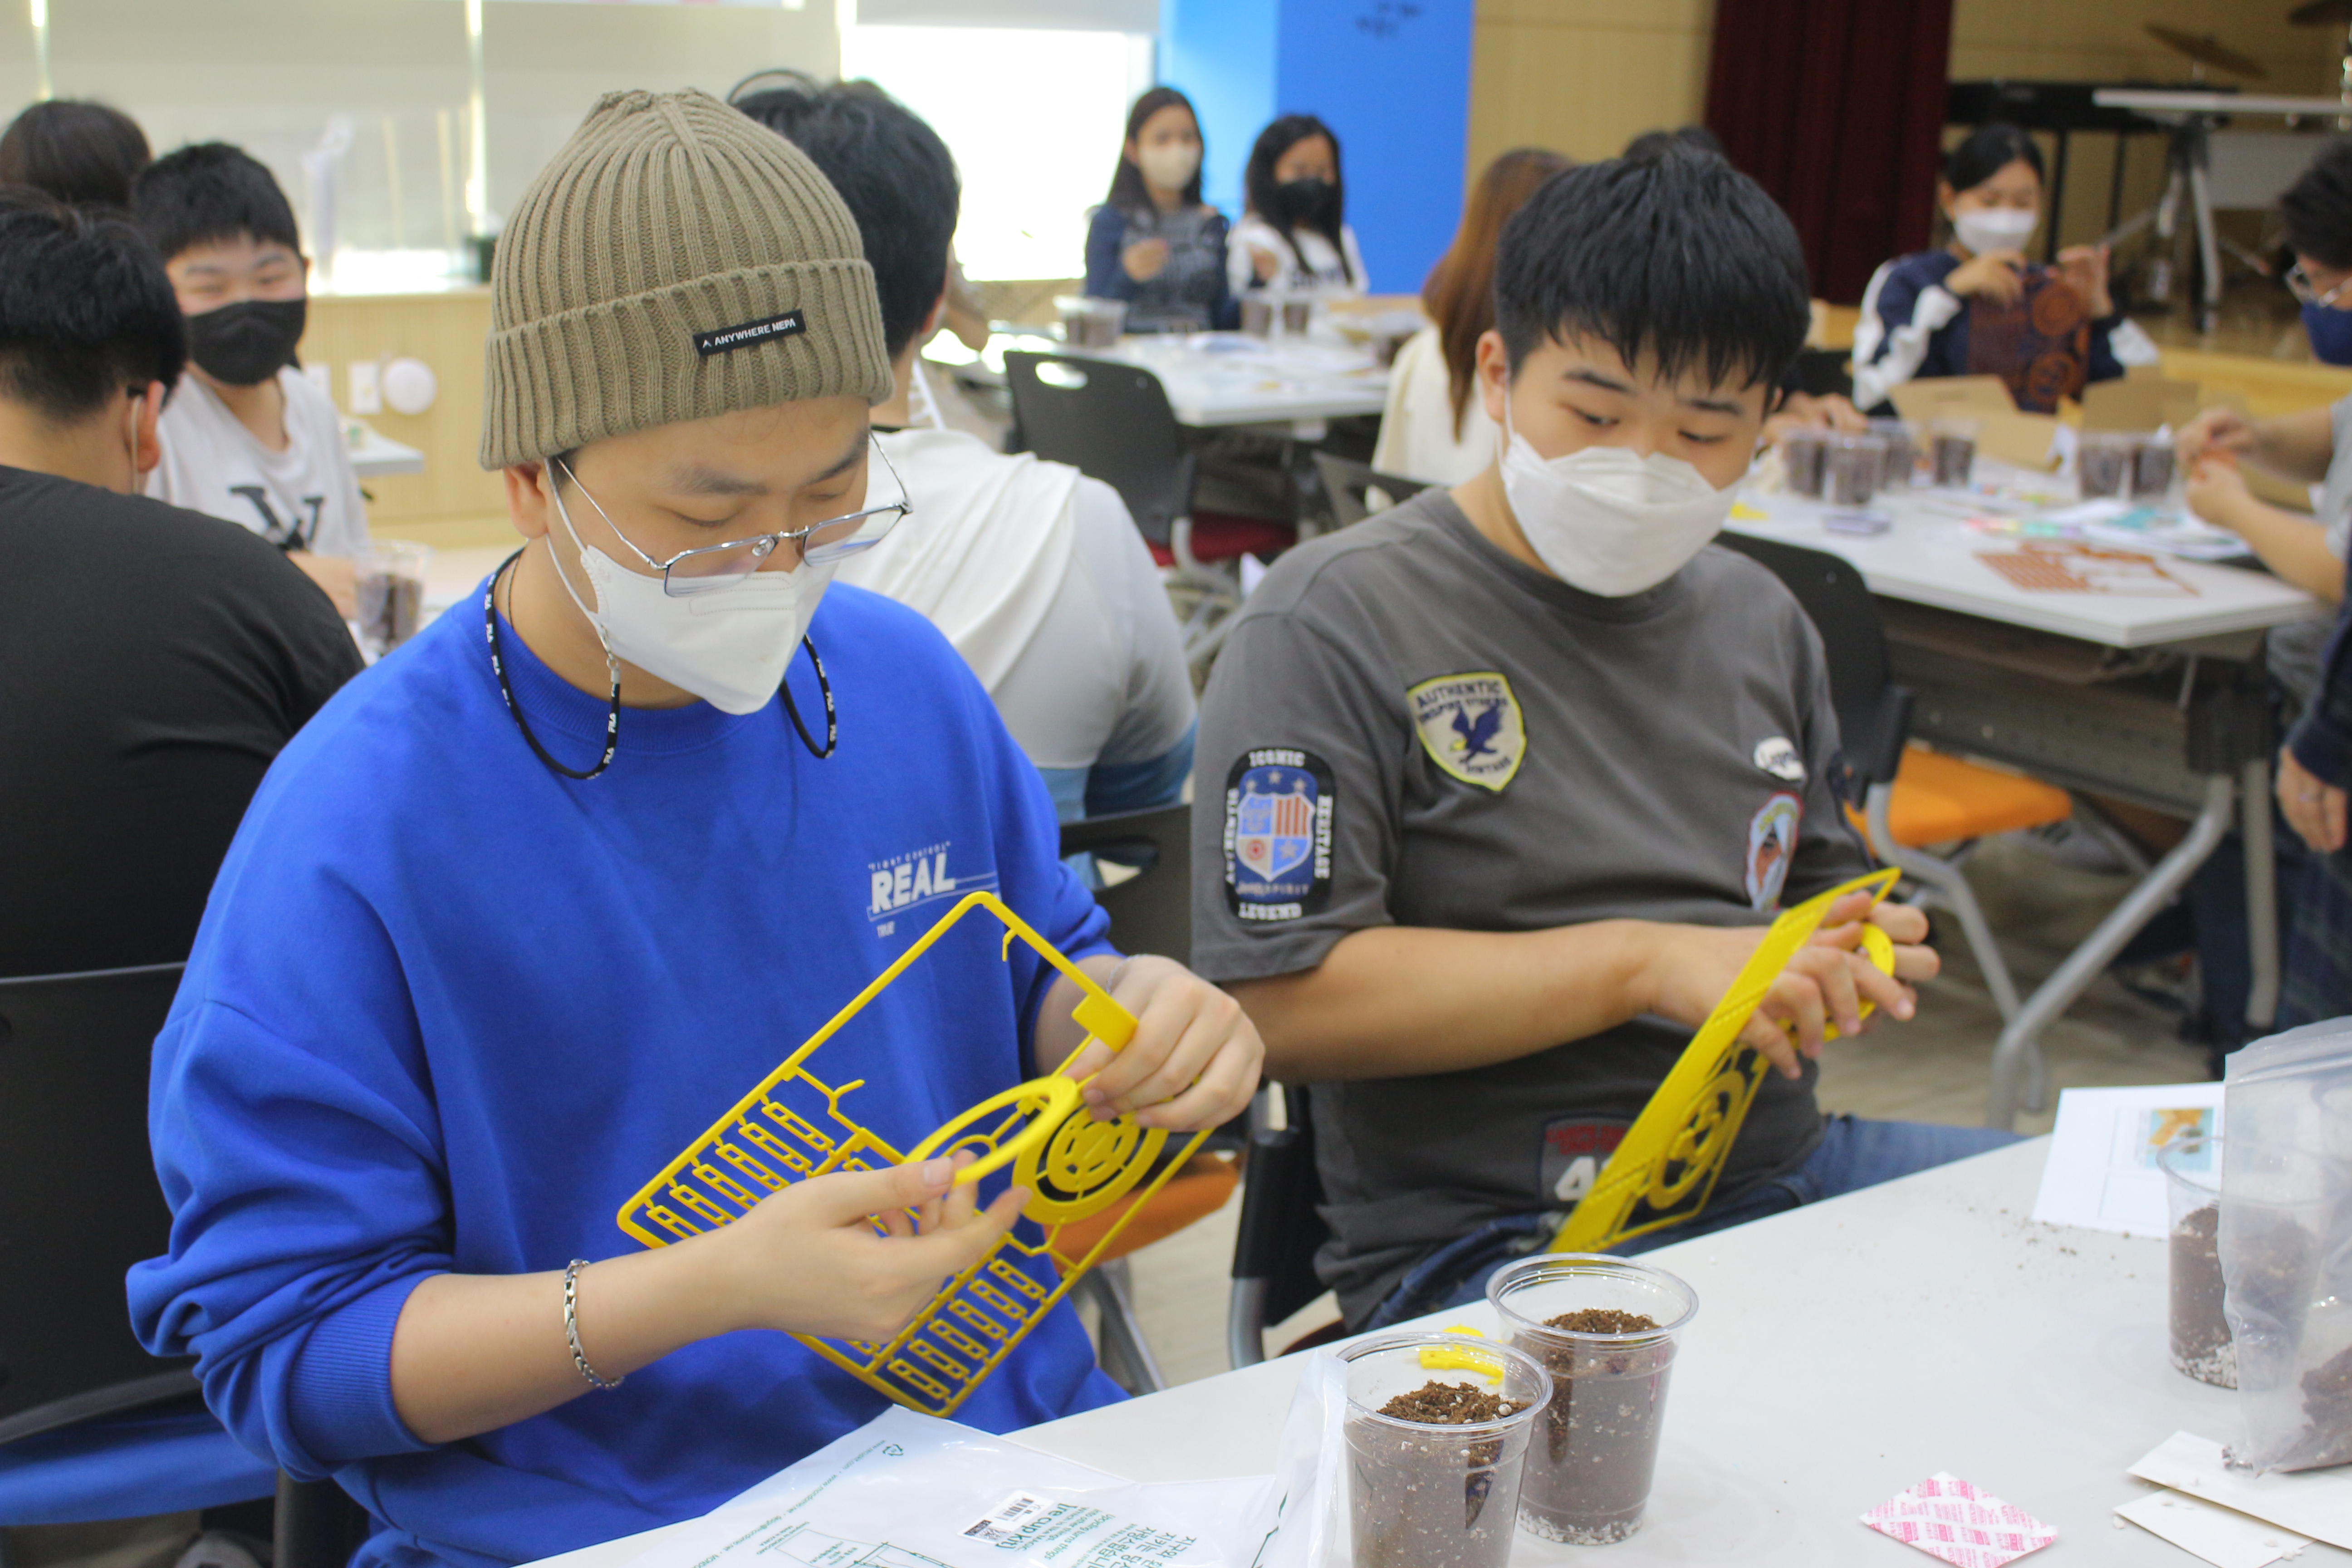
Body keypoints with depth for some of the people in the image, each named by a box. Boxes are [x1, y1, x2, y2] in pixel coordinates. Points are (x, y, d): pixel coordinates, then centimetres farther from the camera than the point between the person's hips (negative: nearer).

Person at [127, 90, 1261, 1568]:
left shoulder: (910, 681, 3)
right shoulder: (354, 824, -13)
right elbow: (281, 1349, -11)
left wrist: (1133, 1014, -6)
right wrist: (721, 1287, -23)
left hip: (1016, 1445, 2)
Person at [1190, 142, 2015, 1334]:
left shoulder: (1759, 620, 16)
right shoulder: (1331, 622, -8)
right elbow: (1281, 1004, -17)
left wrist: (1861, 955, 4)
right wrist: (1646, 964, -18)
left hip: (1781, 1172, 8)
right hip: (1489, 1249, -8)